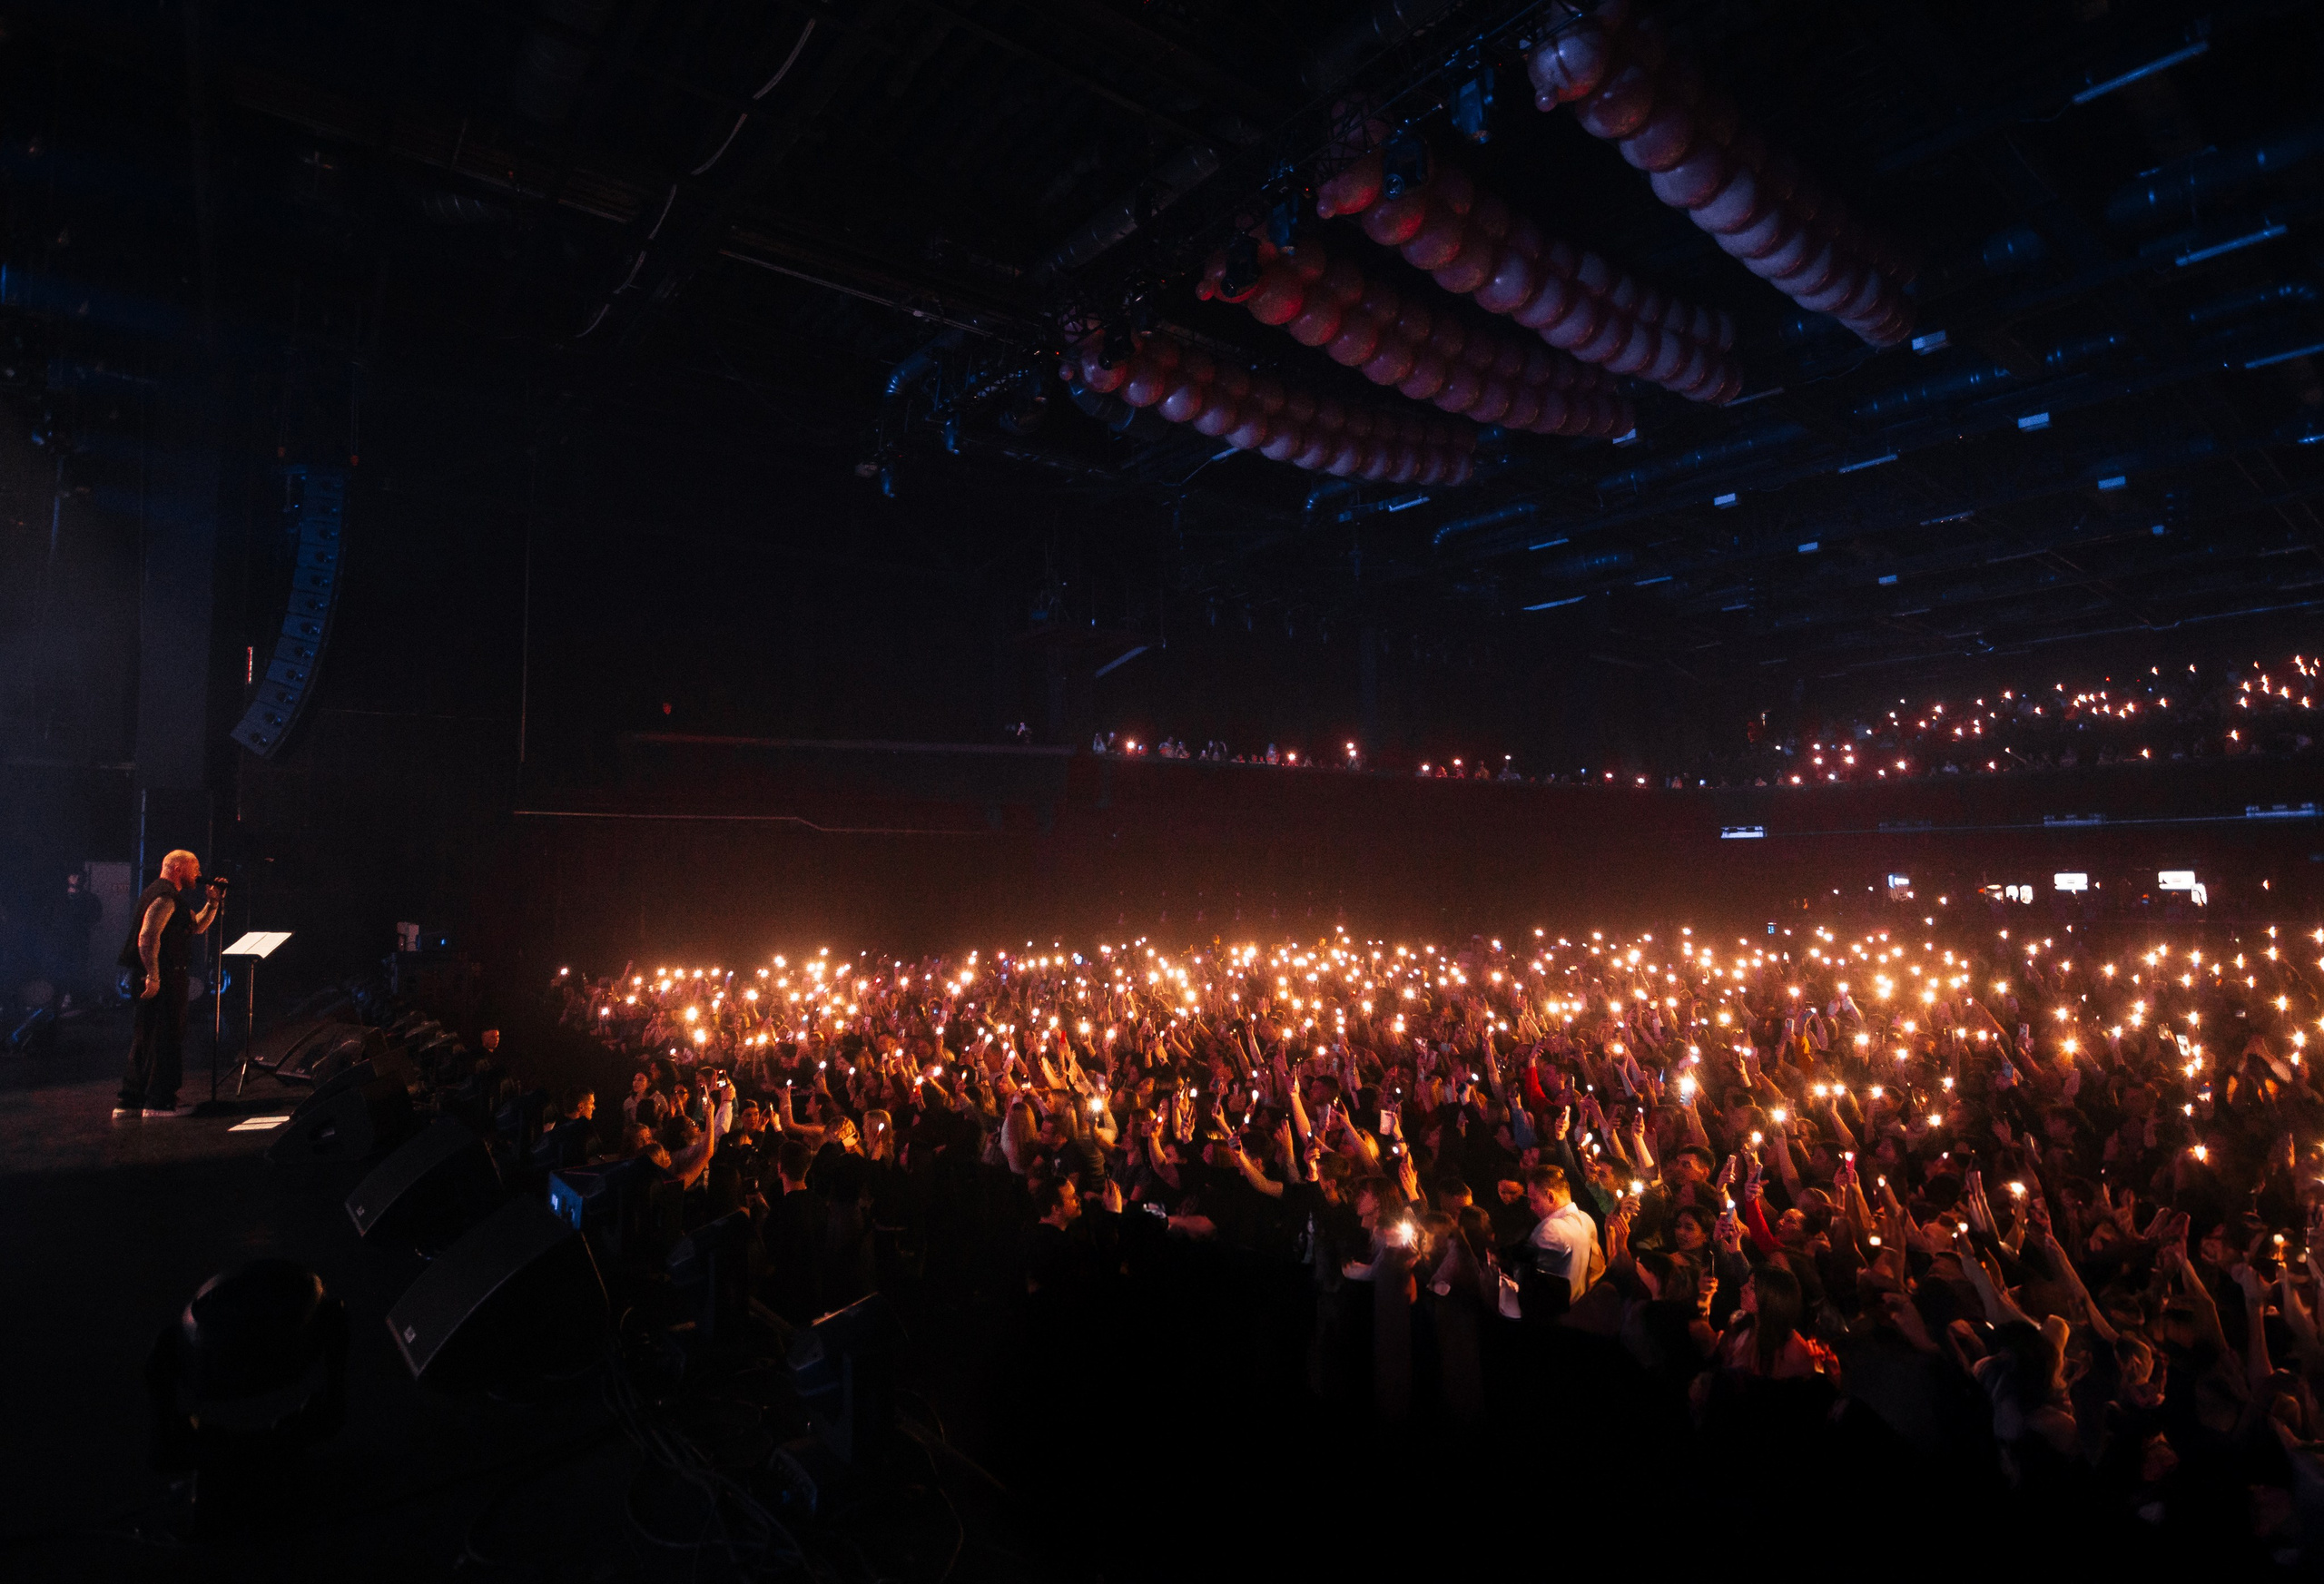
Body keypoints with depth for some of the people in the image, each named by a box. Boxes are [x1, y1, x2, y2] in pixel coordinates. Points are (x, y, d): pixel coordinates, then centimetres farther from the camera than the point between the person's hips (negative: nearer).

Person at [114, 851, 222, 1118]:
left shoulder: (171, 897, 20)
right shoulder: (164, 897, -14)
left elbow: (197, 926, 28)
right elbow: (147, 937, -23)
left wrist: (213, 902, 14)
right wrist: (153, 976, -25)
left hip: (157, 979, 11)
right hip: (164, 979, -11)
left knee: (146, 1039, 15)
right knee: (167, 1039, -6)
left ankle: (130, 1101, 20)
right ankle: (159, 1103, -3)